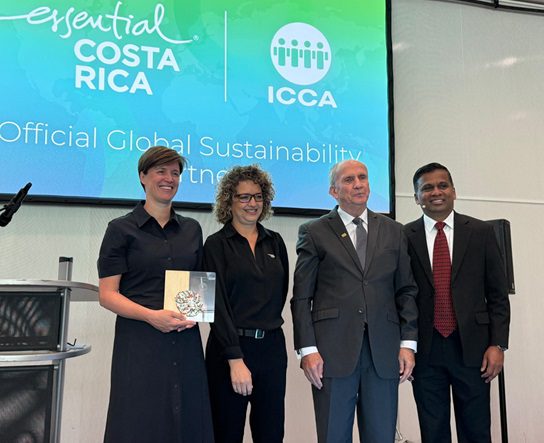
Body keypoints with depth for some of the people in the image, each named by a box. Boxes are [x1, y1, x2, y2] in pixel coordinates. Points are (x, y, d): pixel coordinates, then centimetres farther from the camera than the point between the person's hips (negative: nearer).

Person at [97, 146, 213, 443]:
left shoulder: (192, 229, 13)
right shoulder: (121, 229, 0)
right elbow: (107, 295, -4)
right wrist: (151, 315, -19)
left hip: (186, 341, 4)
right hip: (139, 341, -4)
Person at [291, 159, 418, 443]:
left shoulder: (393, 231, 13)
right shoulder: (314, 233, 4)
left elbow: (406, 290, 12)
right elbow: (301, 297, 1)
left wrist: (408, 343, 3)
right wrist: (307, 349, -7)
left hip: (384, 352, 3)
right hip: (333, 352, -2)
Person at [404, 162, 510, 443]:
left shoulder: (481, 232, 3)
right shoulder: (405, 237, 1)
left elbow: (497, 294, 4)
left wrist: (497, 344, -3)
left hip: (472, 346, 0)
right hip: (425, 349, 0)